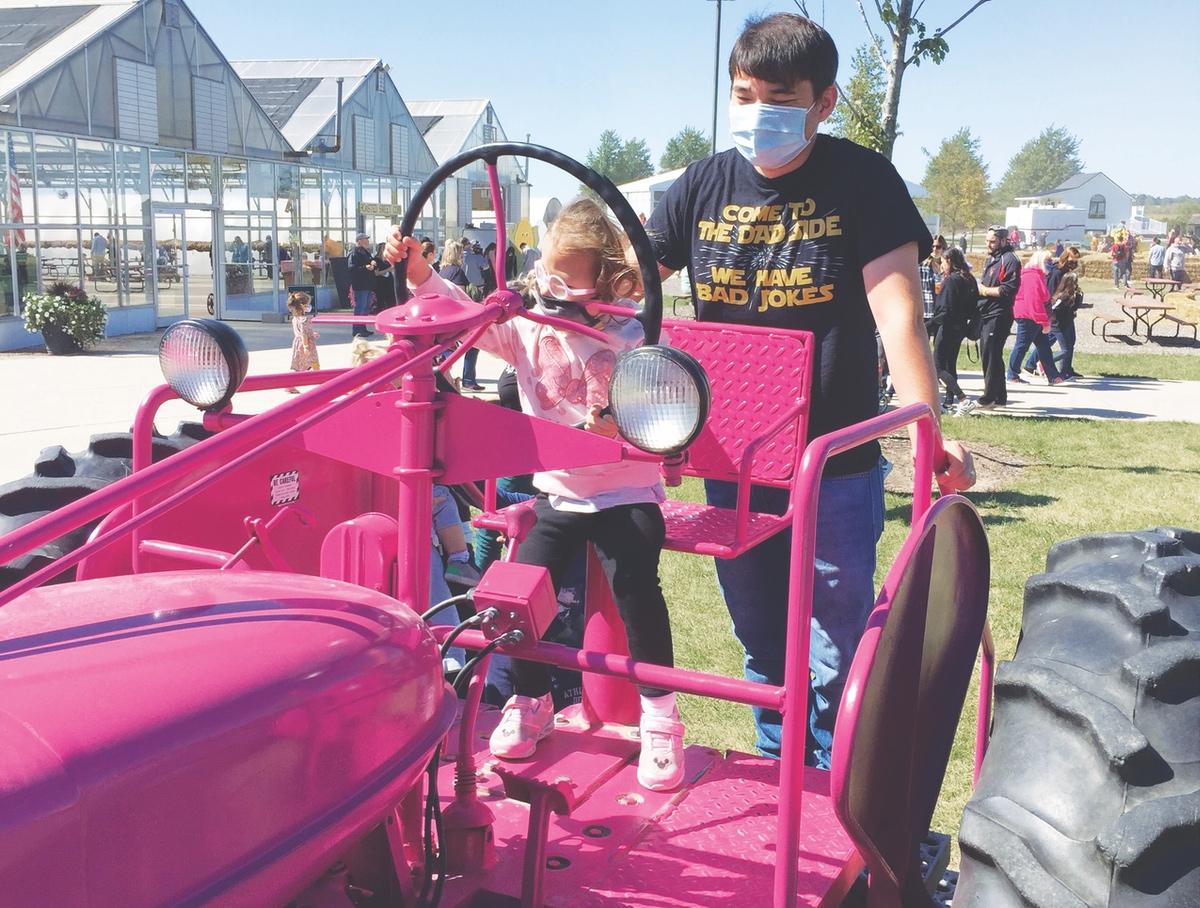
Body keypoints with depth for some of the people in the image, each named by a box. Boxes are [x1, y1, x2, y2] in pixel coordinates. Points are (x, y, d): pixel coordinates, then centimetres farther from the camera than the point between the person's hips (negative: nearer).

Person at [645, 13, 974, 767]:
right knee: (763, 648, 18)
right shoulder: (705, 185, 2)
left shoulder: (862, 180, -7)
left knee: (835, 660, 4)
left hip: (837, 462, -4)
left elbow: (897, 311, -17)